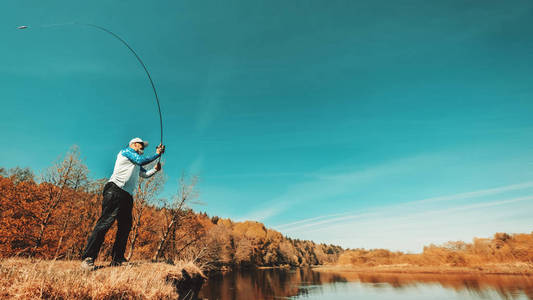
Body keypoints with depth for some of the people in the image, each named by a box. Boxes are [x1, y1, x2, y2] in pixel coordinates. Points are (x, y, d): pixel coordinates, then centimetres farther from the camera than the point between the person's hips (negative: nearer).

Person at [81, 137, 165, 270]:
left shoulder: (136, 165, 30)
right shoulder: (126, 151, 6)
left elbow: (145, 174, 34)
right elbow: (142, 160, -7)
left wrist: (155, 169, 17)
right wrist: (157, 154, 1)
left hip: (127, 196, 9)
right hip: (115, 190, -9)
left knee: (125, 226, 3)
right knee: (106, 222, -17)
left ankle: (117, 259, 7)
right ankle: (88, 258, -15)